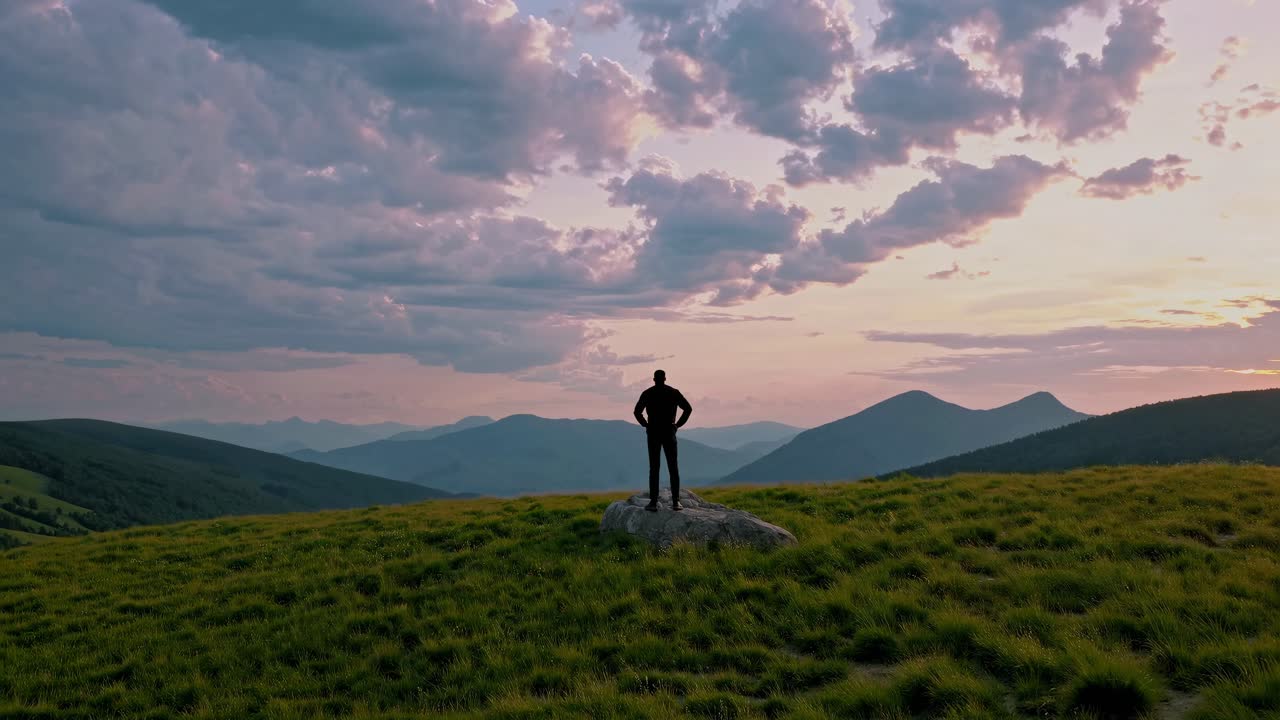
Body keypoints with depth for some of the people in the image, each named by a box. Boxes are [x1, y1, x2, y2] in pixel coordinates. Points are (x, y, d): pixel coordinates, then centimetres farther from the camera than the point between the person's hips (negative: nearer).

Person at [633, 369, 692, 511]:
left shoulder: (647, 393, 3)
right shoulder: (673, 392, 4)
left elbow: (637, 412, -7)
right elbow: (688, 408, -3)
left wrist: (646, 425, 6)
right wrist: (678, 425, 2)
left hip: (653, 433, 0)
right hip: (669, 433, 0)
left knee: (654, 468, 2)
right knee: (673, 468, 3)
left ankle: (653, 502, -4)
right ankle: (675, 502, -3)